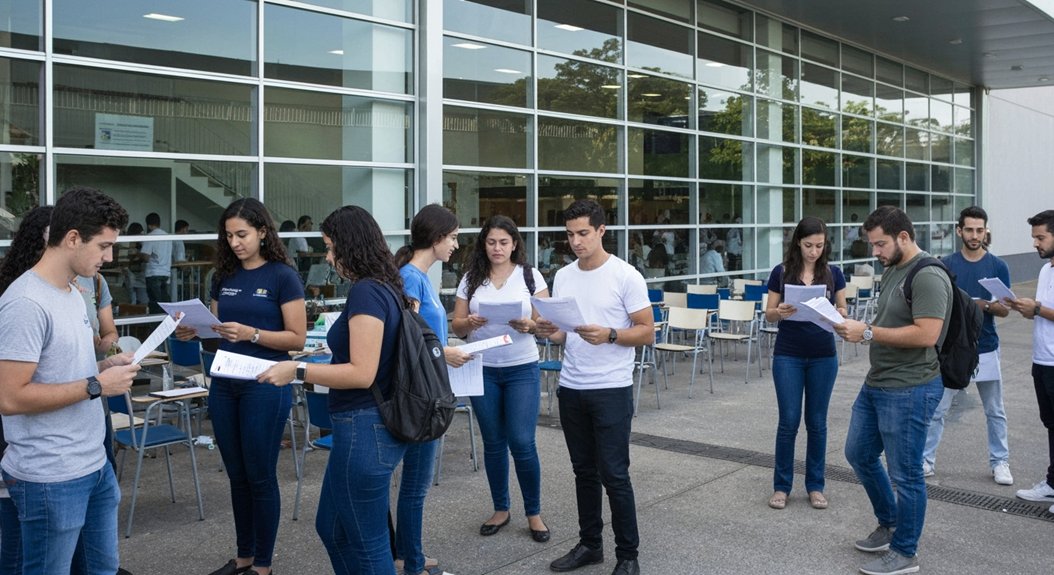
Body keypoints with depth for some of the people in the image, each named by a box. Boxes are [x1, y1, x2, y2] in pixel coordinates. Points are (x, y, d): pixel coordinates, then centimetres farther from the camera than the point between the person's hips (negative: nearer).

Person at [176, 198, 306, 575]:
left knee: (260, 476, 3)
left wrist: (251, 334, -23)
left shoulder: (283, 276, -8)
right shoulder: (224, 276, 9)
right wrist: (194, 332, -5)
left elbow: (297, 338, -11)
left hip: (266, 385, -6)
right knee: (237, 475, 14)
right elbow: (217, 328, 15)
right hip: (224, 384, 6)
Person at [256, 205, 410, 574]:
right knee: (332, 527, 23)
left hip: (365, 429, -10)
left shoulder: (366, 292, -19)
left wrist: (298, 371, -18)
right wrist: (323, 360, 20)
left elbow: (362, 374, -23)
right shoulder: (384, 288, 9)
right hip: (369, 426, 10)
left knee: (367, 542, 5)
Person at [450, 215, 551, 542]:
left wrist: (529, 325, -23)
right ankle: (501, 509, 26)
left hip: (522, 369, -2)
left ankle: (534, 513, 12)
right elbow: (456, 326, 4)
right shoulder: (471, 279, 5)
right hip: (483, 370, 2)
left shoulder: (530, 276, 0)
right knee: (493, 443, 10)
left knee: (522, 442, -5)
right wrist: (469, 324, -18)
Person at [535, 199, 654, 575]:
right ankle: (589, 544, 28)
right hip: (570, 389, 5)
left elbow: (647, 333, -8)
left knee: (614, 474, -1)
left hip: (611, 390, -5)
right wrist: (548, 333, -9)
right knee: (584, 472, 15)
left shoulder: (626, 276, -8)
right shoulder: (563, 277, 8)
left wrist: (609, 335, -25)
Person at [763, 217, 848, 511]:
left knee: (817, 422, 8)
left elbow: (842, 310, 7)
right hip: (788, 356, -1)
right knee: (789, 421, 0)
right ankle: (781, 486, 13)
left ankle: (815, 485, 20)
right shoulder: (781, 272, -3)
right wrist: (780, 312, -21)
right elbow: (769, 314, 1)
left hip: (823, 357, 2)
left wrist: (838, 314, -16)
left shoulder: (833, 273, 1)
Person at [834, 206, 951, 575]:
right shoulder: (892, 270, 12)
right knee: (859, 454, 20)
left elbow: (925, 334, -26)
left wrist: (868, 333, -21)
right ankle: (889, 525, 38)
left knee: (905, 473, 3)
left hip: (908, 390, -10)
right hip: (876, 383, 10)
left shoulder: (928, 277, -18)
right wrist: (858, 330, 2)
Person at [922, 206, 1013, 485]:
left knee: (995, 412, 11)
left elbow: (1005, 310, -1)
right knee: (936, 409, 2)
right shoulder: (947, 265, -1)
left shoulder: (998, 266, 0)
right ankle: (925, 460, 11)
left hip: (986, 349, 1)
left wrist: (986, 305, -21)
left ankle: (999, 462, 24)